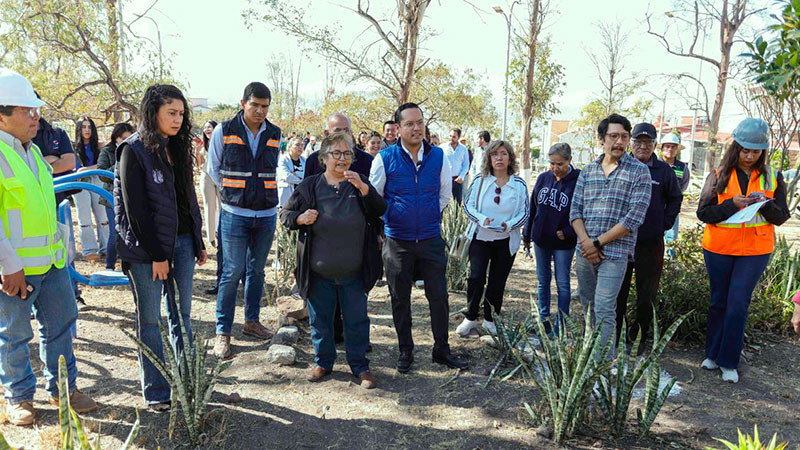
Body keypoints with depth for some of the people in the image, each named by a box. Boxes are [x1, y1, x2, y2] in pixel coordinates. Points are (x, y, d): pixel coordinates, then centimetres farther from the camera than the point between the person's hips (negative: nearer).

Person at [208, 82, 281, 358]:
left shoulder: (274, 134, 7)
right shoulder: (223, 131, -3)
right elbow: (214, 169, 8)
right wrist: (231, 193, 8)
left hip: (266, 214, 4)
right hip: (235, 214, -3)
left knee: (257, 270, 12)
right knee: (233, 272, -4)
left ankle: (252, 320, 27)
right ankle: (223, 332, 6)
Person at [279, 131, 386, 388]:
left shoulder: (360, 184, 3)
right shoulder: (309, 186, 1)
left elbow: (381, 211, -9)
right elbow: (285, 214, 7)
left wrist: (363, 189, -22)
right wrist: (300, 218, -14)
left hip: (353, 273, 0)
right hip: (318, 272, 0)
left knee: (357, 320, 8)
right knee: (320, 320, 13)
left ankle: (360, 366, 24)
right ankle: (323, 362, 32)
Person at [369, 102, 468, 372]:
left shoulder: (438, 156, 0)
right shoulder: (385, 158, -6)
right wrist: (390, 219, 6)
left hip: (431, 239, 2)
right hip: (397, 241, -1)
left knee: (439, 296, 7)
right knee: (400, 299, 9)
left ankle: (442, 350, 23)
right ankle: (405, 351, 26)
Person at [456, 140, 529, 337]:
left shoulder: (519, 184, -2)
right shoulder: (480, 181, -4)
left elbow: (524, 212, 0)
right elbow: (468, 205, -2)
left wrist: (509, 225, -19)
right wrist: (481, 219, -21)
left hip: (506, 241, 1)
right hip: (480, 237, -1)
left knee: (497, 282, 10)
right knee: (476, 277, -9)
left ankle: (490, 319, 28)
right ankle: (470, 317, 11)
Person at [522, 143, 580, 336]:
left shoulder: (579, 181, -13)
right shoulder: (543, 178, 1)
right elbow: (532, 207, 8)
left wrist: (567, 232, -19)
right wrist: (526, 235, 12)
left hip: (563, 243, -5)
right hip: (541, 240, 5)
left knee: (562, 284, 6)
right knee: (543, 282, 15)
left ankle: (561, 325, 17)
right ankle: (544, 319, 29)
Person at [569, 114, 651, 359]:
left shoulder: (639, 171, -3)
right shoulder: (587, 171, 10)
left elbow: (634, 217, -11)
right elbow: (575, 210, 7)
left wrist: (598, 242, -13)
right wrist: (586, 242, -10)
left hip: (615, 252, -4)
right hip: (584, 252, 5)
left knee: (604, 309, -8)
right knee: (587, 305, 14)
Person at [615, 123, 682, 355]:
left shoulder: (663, 170, 2)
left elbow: (675, 199, 12)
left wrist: (664, 225, 3)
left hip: (650, 243, 0)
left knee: (646, 296, 7)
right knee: (617, 293, 6)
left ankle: (640, 337, 21)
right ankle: (614, 337, 18)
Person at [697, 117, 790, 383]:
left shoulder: (773, 178, 5)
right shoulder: (718, 176, 1)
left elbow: (781, 217, 5)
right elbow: (703, 212, -4)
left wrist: (766, 205, -15)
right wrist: (733, 204, -19)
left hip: (755, 252, 0)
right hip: (718, 249, 0)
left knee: (737, 305, -3)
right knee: (718, 302, 11)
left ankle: (729, 362, 7)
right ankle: (712, 354, 25)